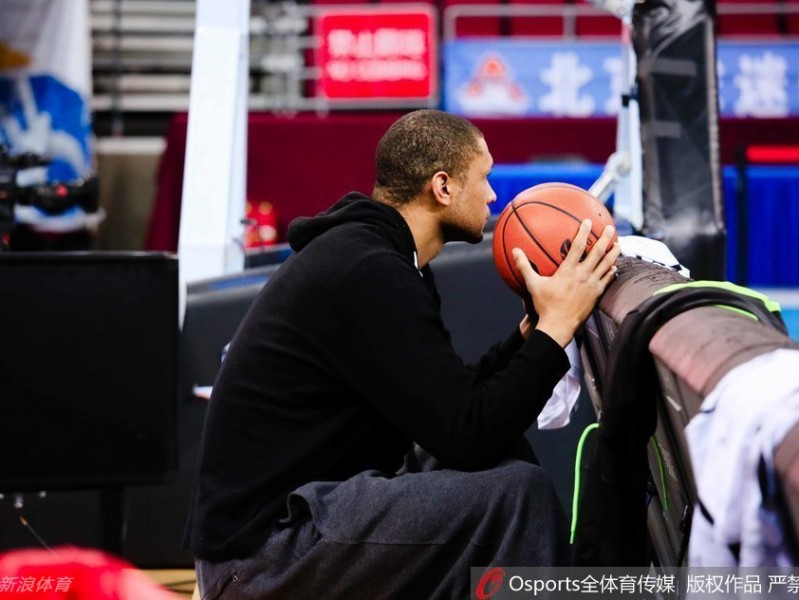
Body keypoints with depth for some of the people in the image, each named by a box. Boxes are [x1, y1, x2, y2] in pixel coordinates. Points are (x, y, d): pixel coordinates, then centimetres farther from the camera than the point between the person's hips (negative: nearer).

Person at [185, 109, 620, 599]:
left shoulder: (362, 252, 13)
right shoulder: (369, 274, -18)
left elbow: (454, 401, 19)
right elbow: (469, 436, -21)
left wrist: (532, 329, 11)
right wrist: (557, 326, -13)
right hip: (266, 549, -11)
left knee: (501, 467, 16)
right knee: (519, 492, -18)